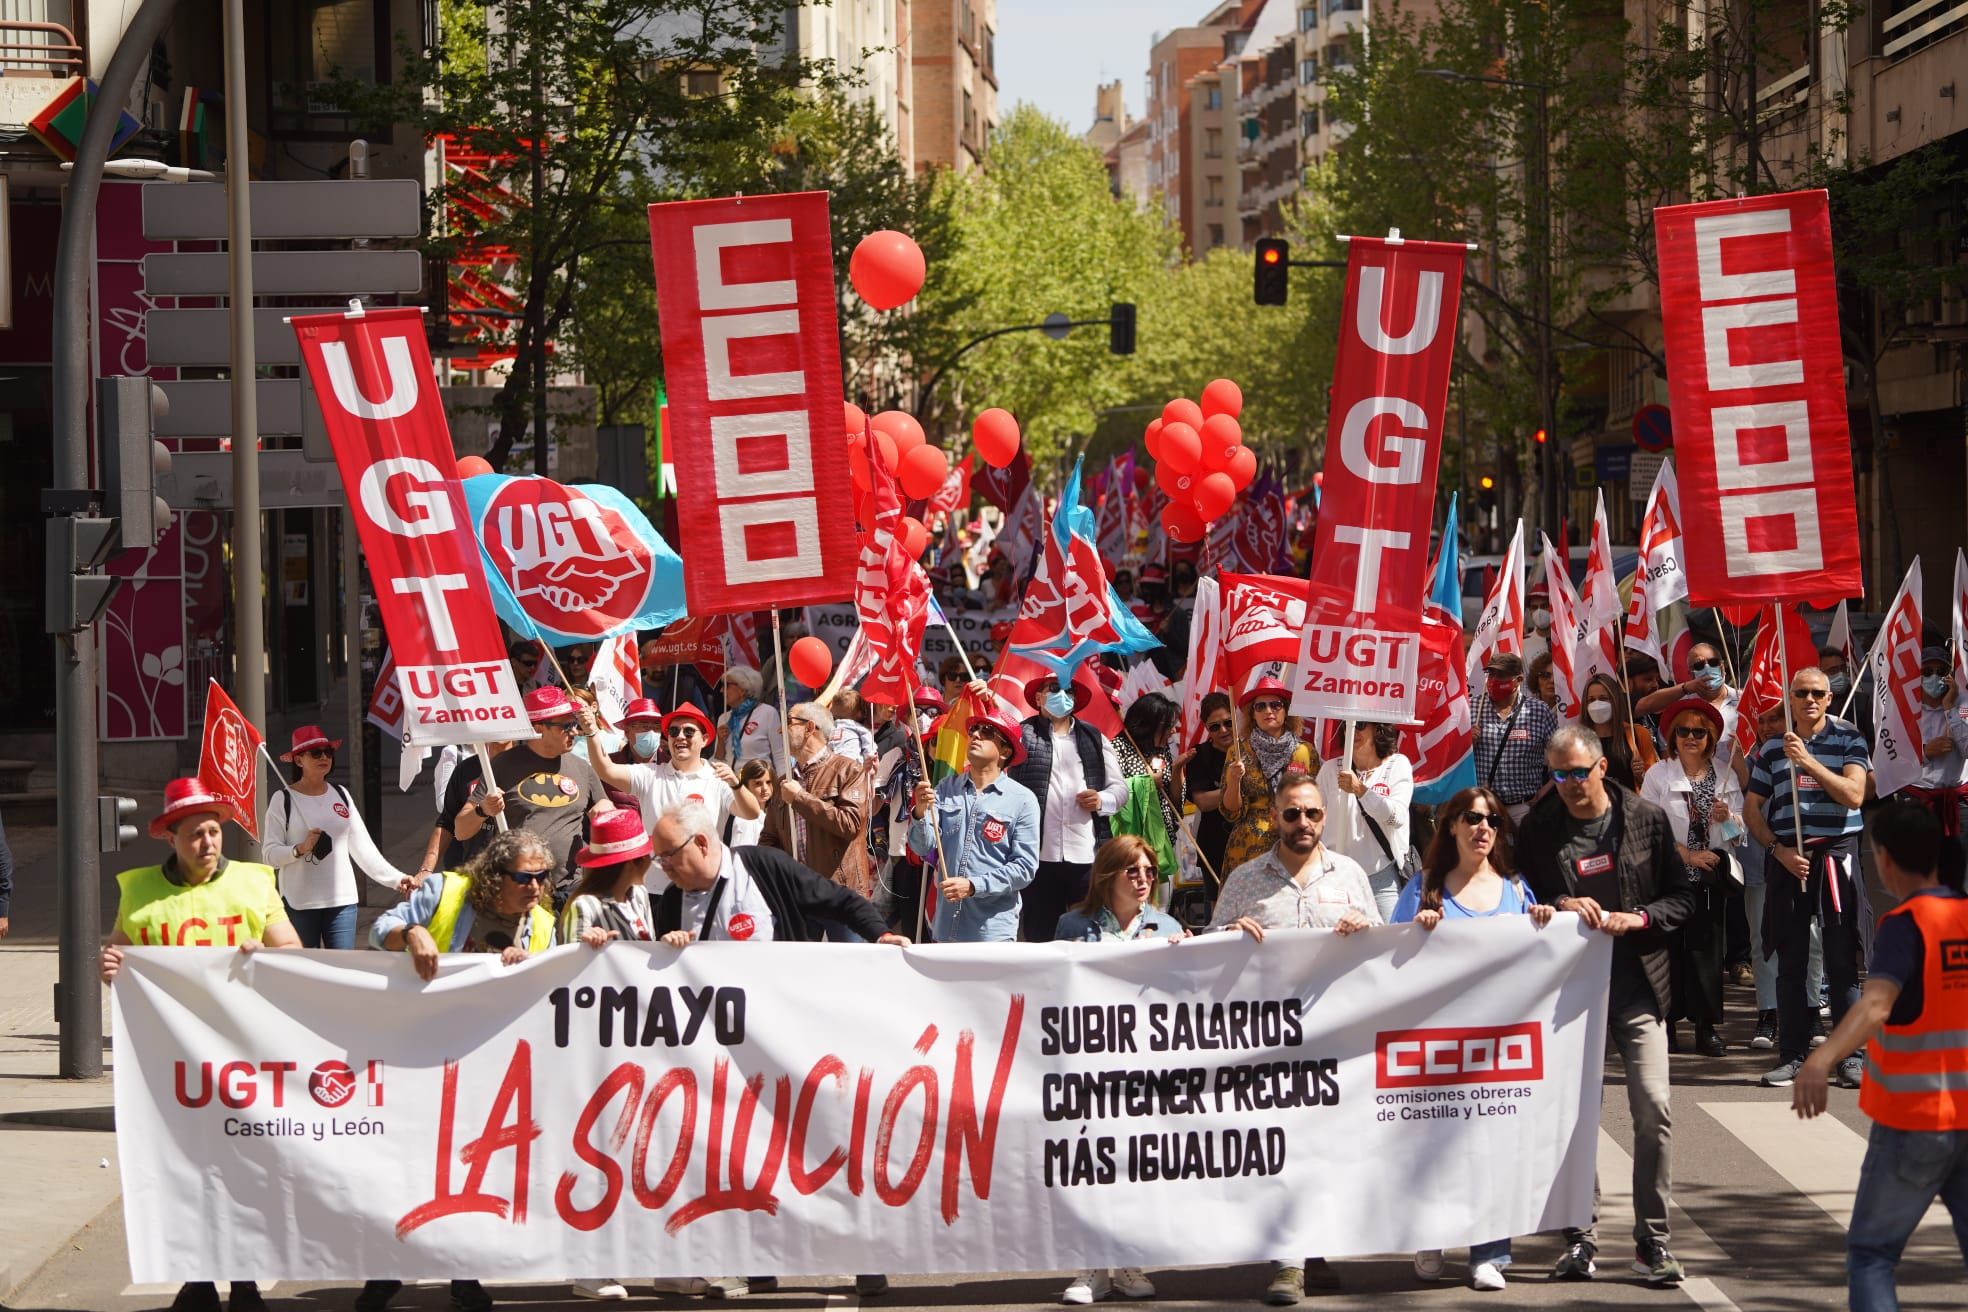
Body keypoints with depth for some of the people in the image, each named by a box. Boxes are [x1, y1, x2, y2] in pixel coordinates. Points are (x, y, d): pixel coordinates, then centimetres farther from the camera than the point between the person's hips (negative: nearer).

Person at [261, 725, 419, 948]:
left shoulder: (341, 794, 11)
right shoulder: (283, 800, -1)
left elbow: (363, 847, 11)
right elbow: (270, 853, -6)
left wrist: (395, 879, 4)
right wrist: (301, 849, -22)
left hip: (342, 900, 3)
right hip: (299, 904, -3)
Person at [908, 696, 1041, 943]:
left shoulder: (1022, 800, -2)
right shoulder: (946, 789, 7)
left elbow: (1025, 868, -8)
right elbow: (923, 848, 1)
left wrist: (973, 886, -16)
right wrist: (920, 812, -18)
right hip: (946, 928, 3)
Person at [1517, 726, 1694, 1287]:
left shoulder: (1646, 820, 2)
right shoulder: (1538, 829, 1)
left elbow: (1681, 897, 6)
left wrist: (1636, 918, -12)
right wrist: (1561, 905, -13)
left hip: (1637, 986, -1)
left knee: (1653, 1110, -7)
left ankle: (1652, 1240, 2)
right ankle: (1580, 1236, 14)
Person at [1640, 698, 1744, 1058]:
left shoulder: (1725, 777, 10)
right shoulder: (1658, 775, 3)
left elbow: (1739, 833, 9)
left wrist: (1728, 818, -14)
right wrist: (1686, 854, -14)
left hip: (1712, 874, 2)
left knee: (1708, 946, 0)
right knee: (1669, 946, -3)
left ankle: (1707, 1028, 4)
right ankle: (1664, 1025, 2)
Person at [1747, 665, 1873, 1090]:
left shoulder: (1848, 740, 2)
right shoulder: (1771, 749, 10)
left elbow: (1854, 795, -12)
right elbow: (1753, 809, 11)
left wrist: (1808, 761, -19)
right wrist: (1779, 849, -4)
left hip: (1836, 856, -2)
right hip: (1787, 861, 2)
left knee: (1842, 961, -2)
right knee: (1790, 962, 5)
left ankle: (1850, 1055, 3)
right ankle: (1792, 1055, 10)